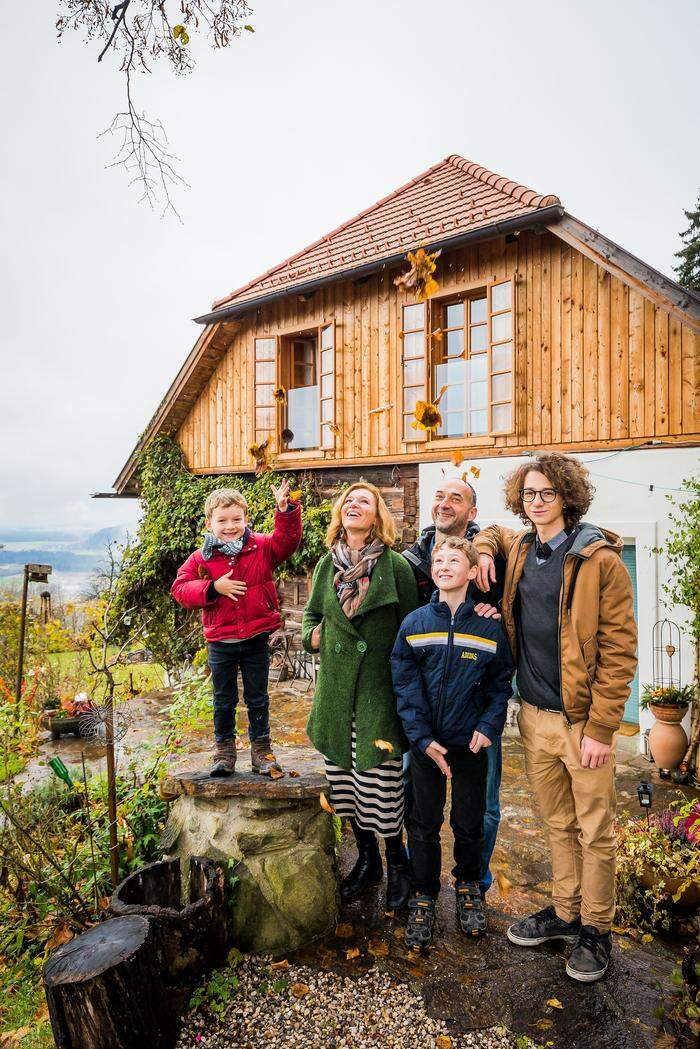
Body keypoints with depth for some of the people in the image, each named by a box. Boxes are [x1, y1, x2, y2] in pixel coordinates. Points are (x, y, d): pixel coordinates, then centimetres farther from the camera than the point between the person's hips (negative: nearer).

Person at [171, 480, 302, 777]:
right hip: (220, 643, 1)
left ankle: (261, 750, 28)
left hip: (256, 640, 0)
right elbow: (180, 588, -6)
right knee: (224, 700, 16)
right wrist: (213, 588, -19)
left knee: (258, 699, 13)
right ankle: (224, 750, 32)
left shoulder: (262, 547, -3)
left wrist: (285, 510, -28)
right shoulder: (201, 558, -3)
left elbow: (287, 540, -14)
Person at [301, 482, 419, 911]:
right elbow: (312, 614, 21)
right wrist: (311, 635, 1)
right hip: (336, 691, 5)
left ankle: (396, 861, 29)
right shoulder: (327, 564, 6)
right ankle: (367, 859, 37)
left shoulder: (396, 566, -6)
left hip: (380, 691, -4)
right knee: (343, 781, 14)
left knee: (381, 784, 1)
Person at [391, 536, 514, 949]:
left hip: (471, 743, 0)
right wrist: (422, 738, -12)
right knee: (424, 824, 12)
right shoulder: (414, 624, -4)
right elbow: (405, 685, -5)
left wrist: (489, 727, -12)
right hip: (426, 743, 0)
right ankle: (424, 897, 31)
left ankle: (469, 885, 40)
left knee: (470, 823, 15)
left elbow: (501, 683, 1)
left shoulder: (489, 626, -4)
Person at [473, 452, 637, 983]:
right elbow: (492, 532, 29)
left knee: (595, 831, 11)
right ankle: (566, 912, 38)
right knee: (559, 824, 20)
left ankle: (595, 929, 30)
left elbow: (619, 650, -13)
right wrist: (483, 550, 5)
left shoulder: (601, 560, -12)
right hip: (534, 716, 5)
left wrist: (601, 729, -16)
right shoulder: (519, 550, 5)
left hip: (582, 720, -5)